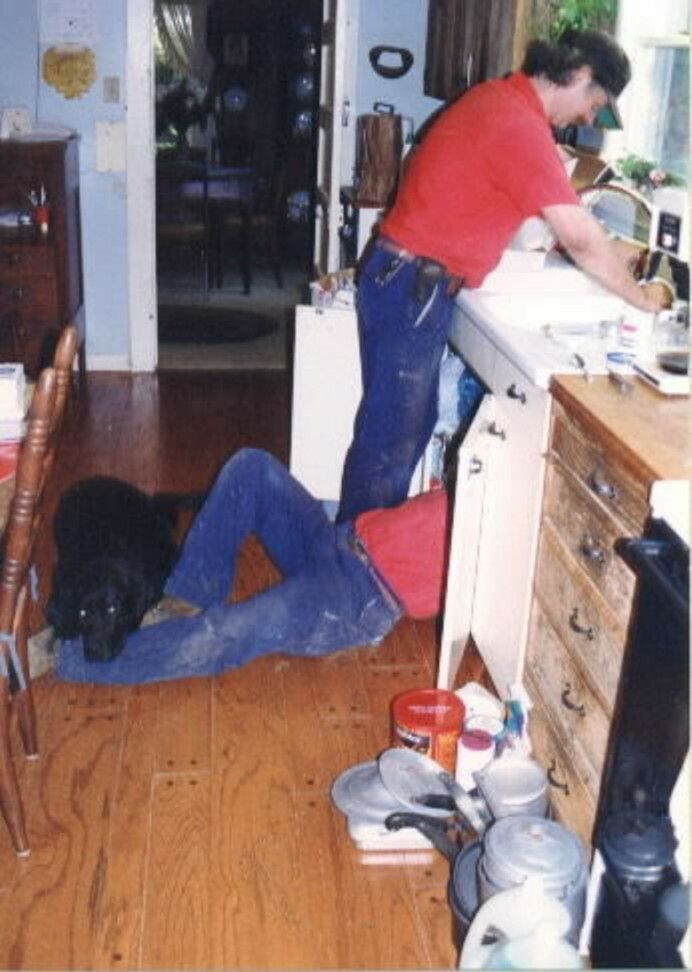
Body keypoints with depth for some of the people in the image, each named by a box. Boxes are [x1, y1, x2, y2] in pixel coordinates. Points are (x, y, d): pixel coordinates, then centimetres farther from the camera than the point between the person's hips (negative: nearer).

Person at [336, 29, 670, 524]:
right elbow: (580, 239, -18)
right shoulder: (522, 128, -18)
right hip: (412, 290, -10)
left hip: (402, 279, 10)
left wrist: (603, 249, 18)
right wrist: (640, 297, -4)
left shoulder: (498, 97, 12)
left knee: (414, 424, 17)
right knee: (390, 442, -1)